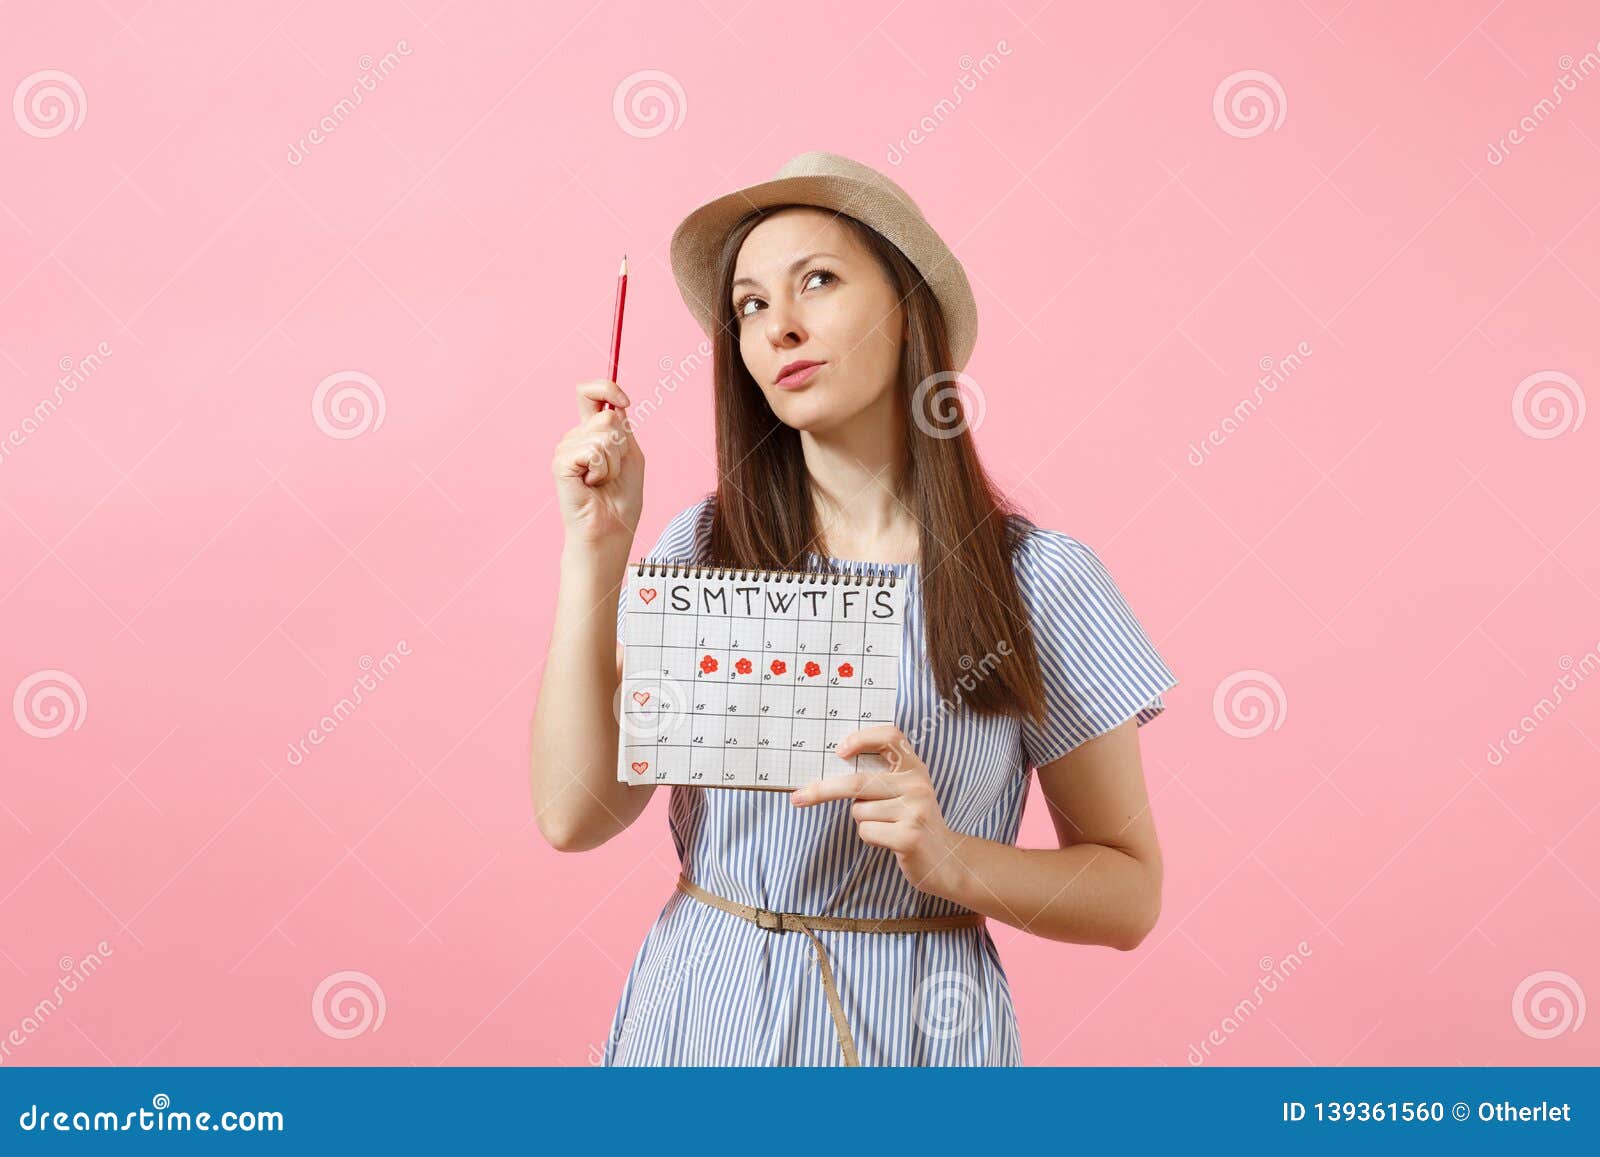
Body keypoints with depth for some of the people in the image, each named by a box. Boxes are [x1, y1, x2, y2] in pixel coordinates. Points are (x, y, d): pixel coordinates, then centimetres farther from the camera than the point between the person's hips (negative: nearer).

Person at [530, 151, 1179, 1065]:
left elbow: (1129, 895, -4)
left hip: (911, 1024, -1)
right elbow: (575, 814, -10)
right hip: (699, 1017, 2)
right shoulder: (705, 549, -3)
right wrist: (596, 551, -14)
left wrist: (949, 859, -21)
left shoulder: (1039, 579, -8)